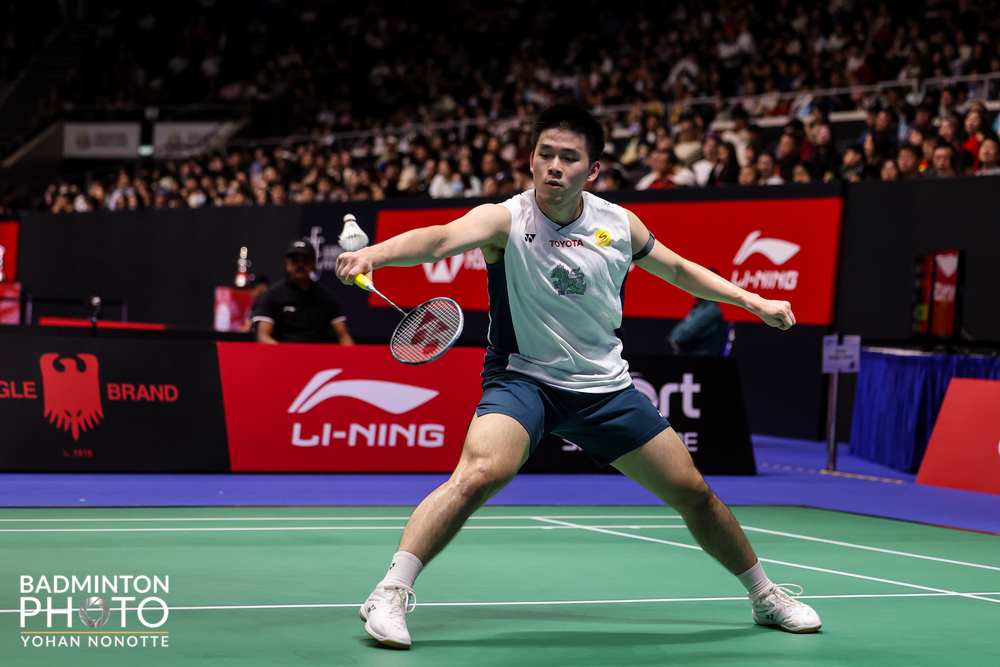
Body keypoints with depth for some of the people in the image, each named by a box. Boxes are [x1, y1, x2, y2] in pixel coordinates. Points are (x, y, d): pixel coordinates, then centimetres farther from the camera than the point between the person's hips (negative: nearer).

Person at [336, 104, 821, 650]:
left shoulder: (619, 224, -4)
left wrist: (753, 301, 17)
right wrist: (373, 253, -56)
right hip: (521, 379, -4)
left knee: (693, 493, 8)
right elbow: (441, 238, -38)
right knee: (481, 472, -33)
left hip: (605, 387, 4)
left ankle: (764, 596, 31)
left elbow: (677, 268, 16)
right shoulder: (505, 219, -17)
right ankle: (391, 594, -25)